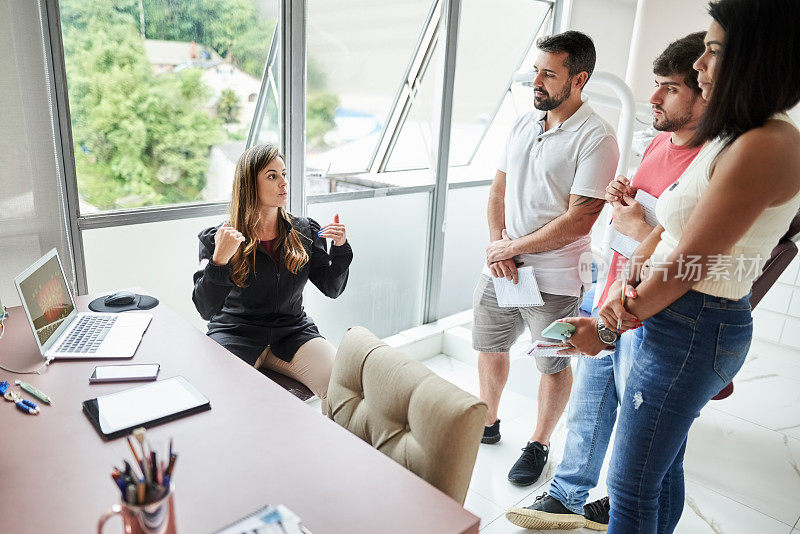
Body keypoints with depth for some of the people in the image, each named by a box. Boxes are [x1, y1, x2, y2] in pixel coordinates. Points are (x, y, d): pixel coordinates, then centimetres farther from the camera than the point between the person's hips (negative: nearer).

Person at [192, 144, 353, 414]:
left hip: (292, 330, 3)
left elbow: (332, 288, 6)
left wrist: (340, 249, -10)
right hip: (236, 334, -2)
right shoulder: (217, 239, -7)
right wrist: (219, 261, -29)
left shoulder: (305, 232, 4)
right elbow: (206, 309, -14)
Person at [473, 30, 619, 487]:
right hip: (500, 266, 7)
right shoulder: (524, 124, 7)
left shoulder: (596, 138, -14)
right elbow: (499, 190, 10)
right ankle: (488, 424, 41)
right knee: (490, 346, 18)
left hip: (554, 278, -6)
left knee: (555, 365, 11)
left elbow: (578, 220, -19)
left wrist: (513, 247, -13)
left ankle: (540, 444, 33)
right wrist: (496, 245, -6)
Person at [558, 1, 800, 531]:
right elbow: (667, 230, 9)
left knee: (632, 487, 5)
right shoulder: (726, 136, 12)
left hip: (694, 330, -9)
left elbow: (687, 264, -20)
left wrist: (606, 327, -10)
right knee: (663, 463, 24)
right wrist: (629, 287, -9)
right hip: (678, 322, 9)